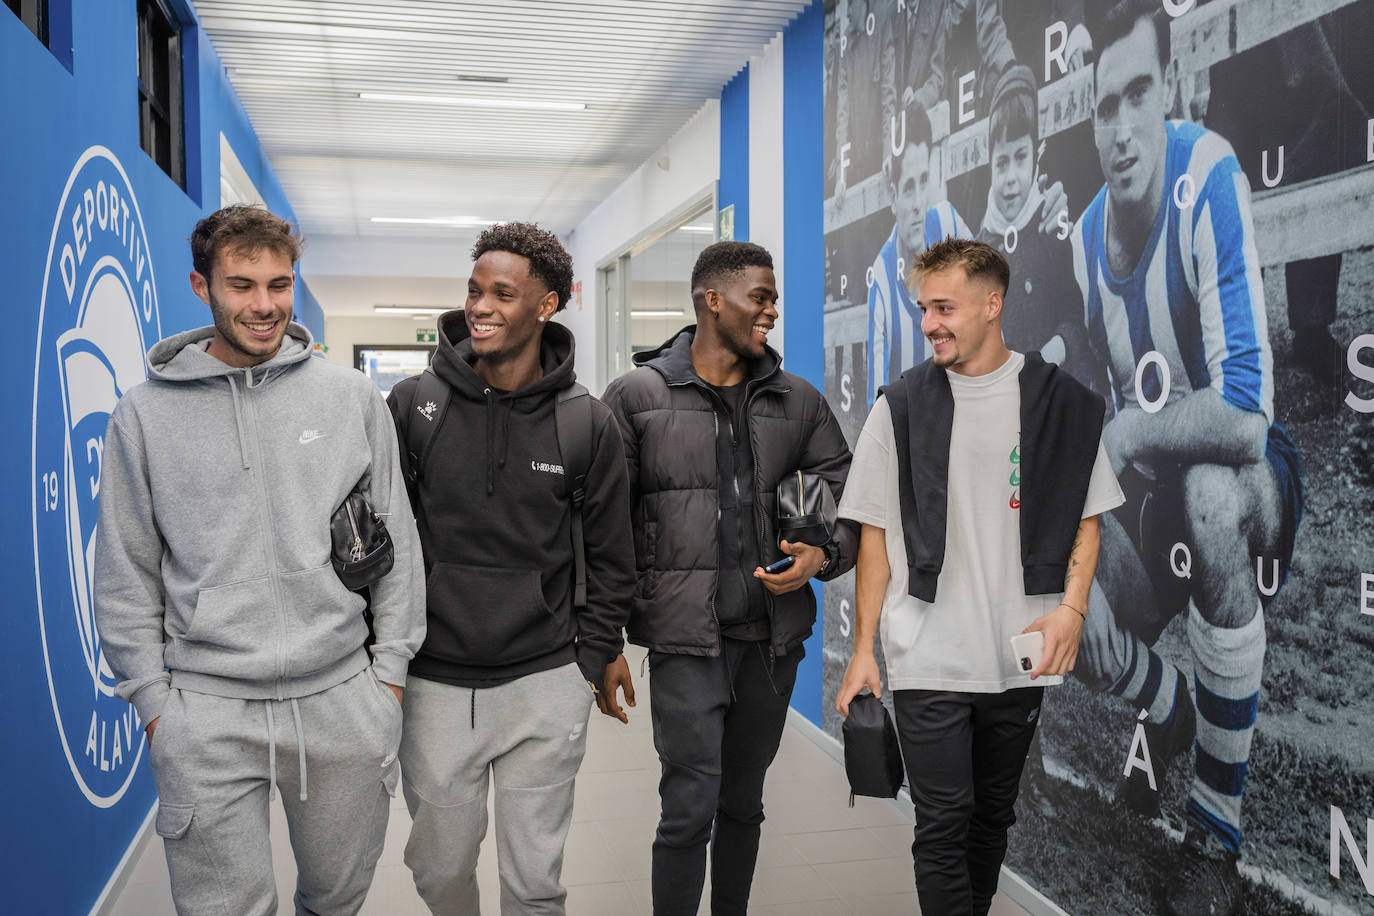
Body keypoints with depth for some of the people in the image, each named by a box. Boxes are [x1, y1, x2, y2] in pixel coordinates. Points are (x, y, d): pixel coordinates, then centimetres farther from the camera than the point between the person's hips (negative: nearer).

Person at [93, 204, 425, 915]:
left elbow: (396, 540, 5)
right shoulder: (145, 415, 1)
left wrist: (392, 665, 3)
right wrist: (153, 699, 0)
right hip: (204, 713, -1)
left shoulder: (352, 397, 2)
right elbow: (125, 576, 4)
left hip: (343, 697, 1)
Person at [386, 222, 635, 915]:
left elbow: (610, 559, 6)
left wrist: (591, 661, 2)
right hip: (432, 683, 1)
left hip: (544, 684, 0)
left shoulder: (588, 425, -2)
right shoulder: (413, 404, -2)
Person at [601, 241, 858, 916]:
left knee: (744, 803, 16)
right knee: (690, 809, -5)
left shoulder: (799, 402, 9)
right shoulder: (637, 397, -1)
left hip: (775, 635, 4)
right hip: (686, 637, -4)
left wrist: (823, 555, -9)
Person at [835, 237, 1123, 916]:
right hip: (927, 658, -1)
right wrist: (862, 648, 0)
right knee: (944, 823, -2)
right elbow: (876, 533, 2)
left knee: (993, 816, 16)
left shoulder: (1062, 403, 1)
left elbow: (1086, 518, 8)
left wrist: (1071, 608, -9)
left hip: (1020, 657, 2)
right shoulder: (900, 406, 0)